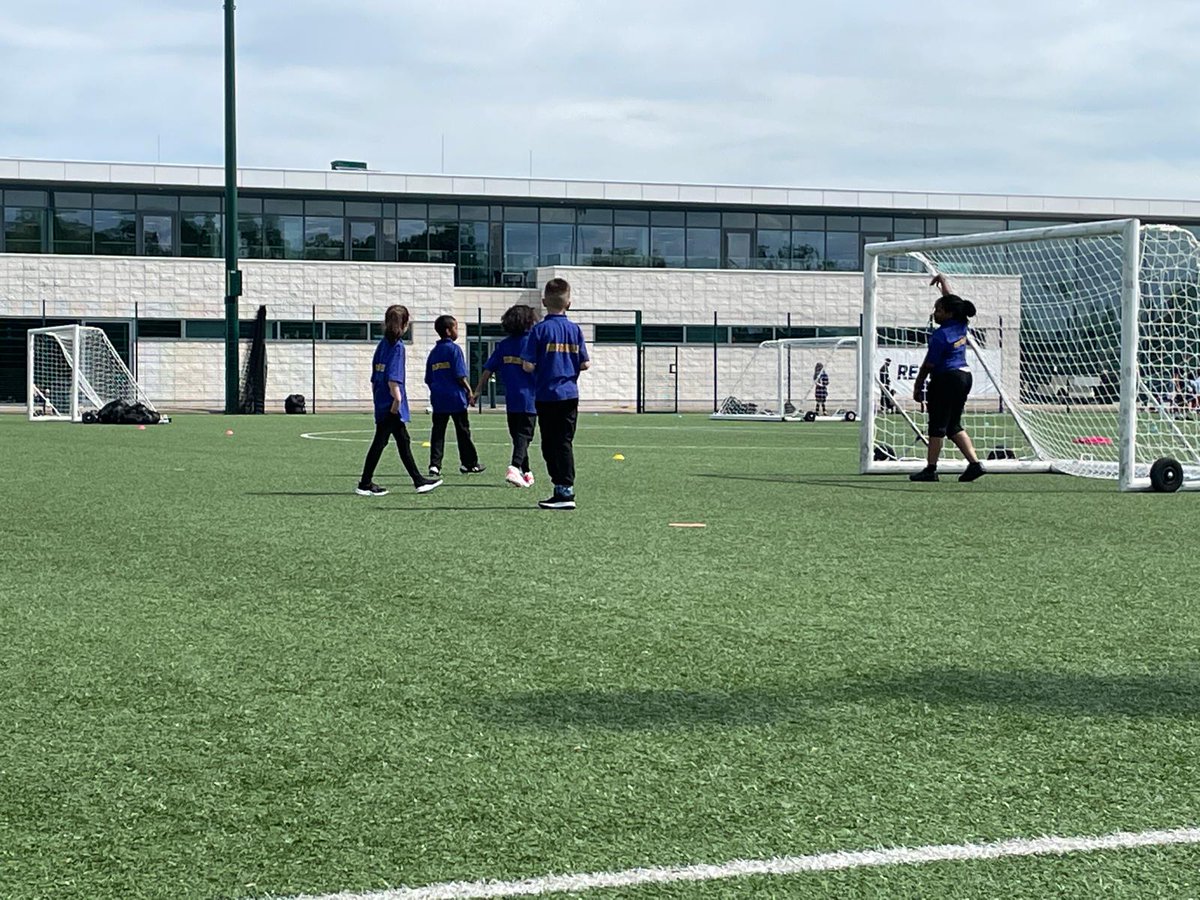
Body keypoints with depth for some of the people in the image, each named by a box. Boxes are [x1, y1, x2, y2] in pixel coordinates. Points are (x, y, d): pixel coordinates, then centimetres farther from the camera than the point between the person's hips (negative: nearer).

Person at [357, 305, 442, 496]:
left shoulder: (383, 344, 12)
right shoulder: (397, 346, -13)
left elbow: (374, 377, 16)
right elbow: (393, 377, -23)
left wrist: (377, 397, 20)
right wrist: (397, 398, -21)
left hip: (382, 402, 9)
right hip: (391, 405, -9)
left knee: (403, 441, 14)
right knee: (380, 442, -3)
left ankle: (419, 481, 20)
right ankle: (365, 485, 1)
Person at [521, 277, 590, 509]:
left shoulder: (540, 329, -9)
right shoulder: (575, 330, 3)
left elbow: (528, 365, -13)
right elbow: (584, 364, 4)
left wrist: (535, 366, 9)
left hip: (547, 396, -4)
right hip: (570, 394, 4)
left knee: (551, 444, 0)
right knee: (565, 442, 9)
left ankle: (564, 491, -3)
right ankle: (565, 490, 6)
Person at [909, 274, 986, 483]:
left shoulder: (940, 335, -16)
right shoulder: (960, 325, 6)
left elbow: (928, 365, -12)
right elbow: (951, 300, 24)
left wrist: (917, 387, -3)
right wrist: (943, 281, 36)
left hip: (946, 379, -9)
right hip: (964, 376, 9)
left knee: (938, 425, -3)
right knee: (954, 426, 14)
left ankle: (930, 469, 1)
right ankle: (974, 463, 5)